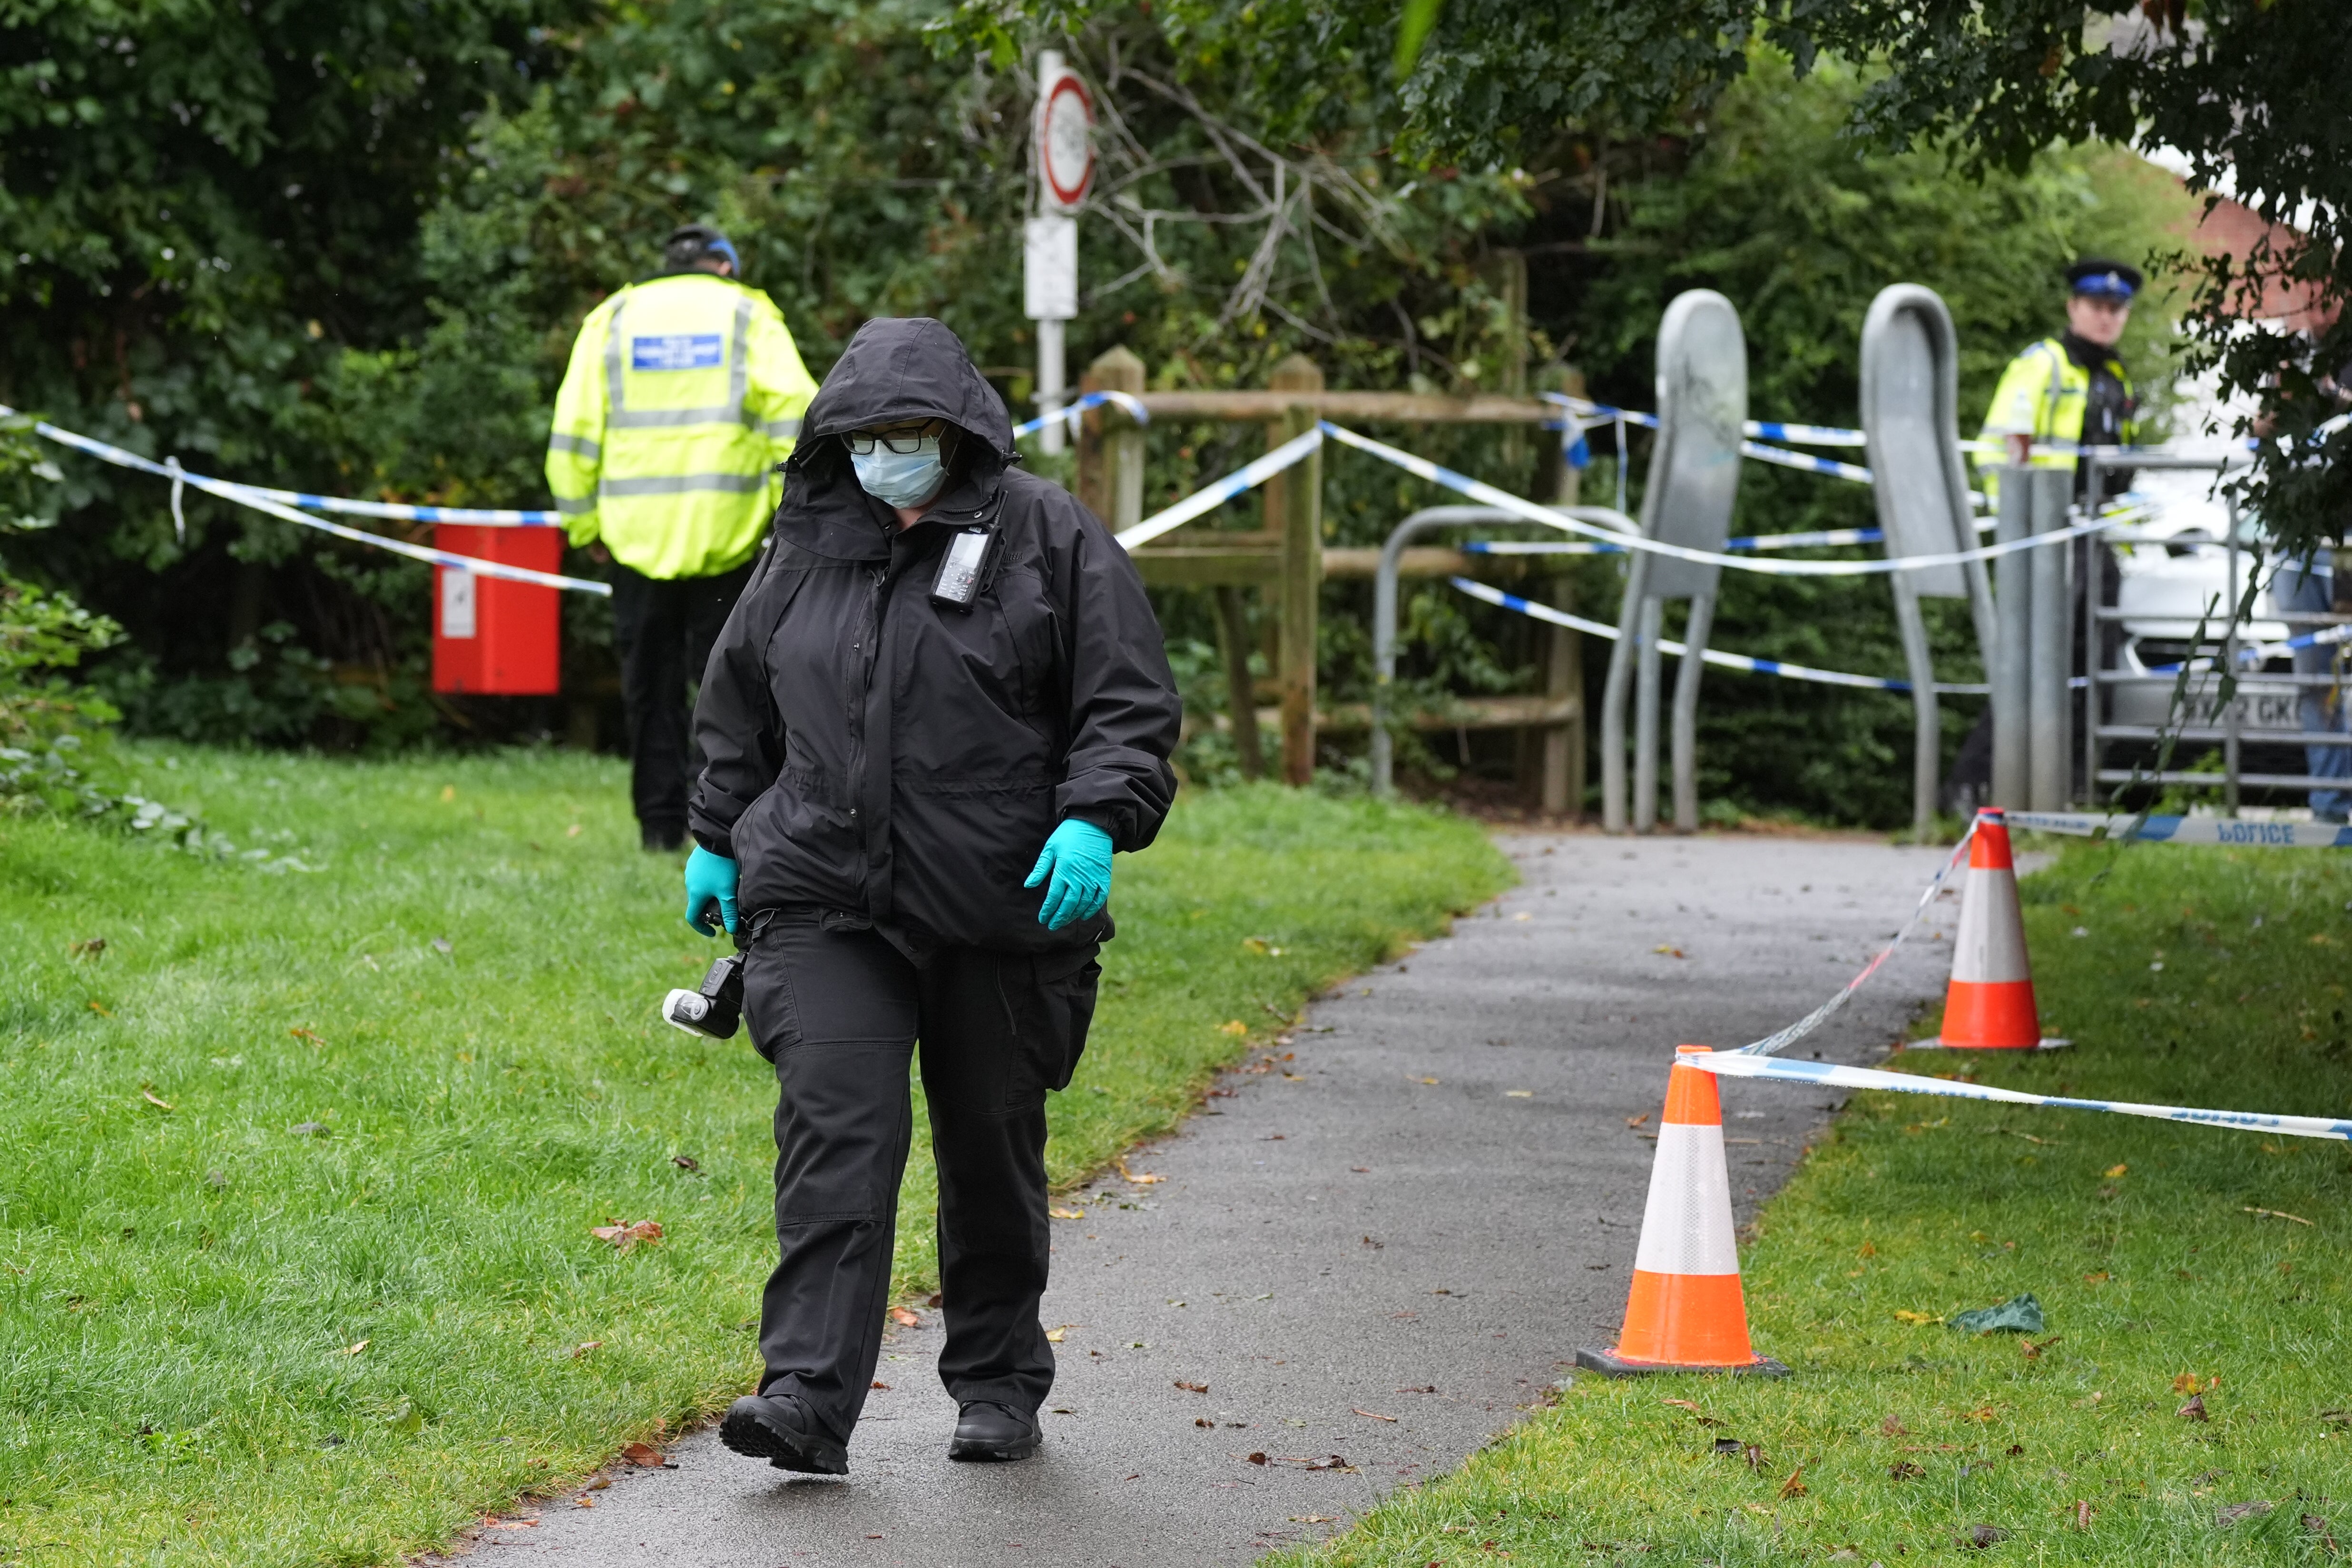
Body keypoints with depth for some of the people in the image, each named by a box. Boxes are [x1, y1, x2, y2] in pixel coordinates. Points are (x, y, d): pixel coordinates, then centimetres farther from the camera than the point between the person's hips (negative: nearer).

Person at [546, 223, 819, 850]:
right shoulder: (748, 316, 8)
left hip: (636, 534, 2)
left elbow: (574, 429, 7)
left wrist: (585, 525, 12)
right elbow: (793, 415, -4)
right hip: (726, 535, -2)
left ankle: (661, 820, 7)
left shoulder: (612, 320, 13)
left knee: (651, 685, 8)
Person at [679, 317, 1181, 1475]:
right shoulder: (807, 546, 9)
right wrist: (716, 839, 25)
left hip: (1001, 908, -2)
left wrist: (1095, 822, -18)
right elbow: (738, 709, 23)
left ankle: (999, 1386, 26)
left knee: (992, 1149, 10)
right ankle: (807, 1400, -18)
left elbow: (1130, 704, -4)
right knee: (836, 1132, -12)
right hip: (825, 905, 2)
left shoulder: (1047, 540, -2)